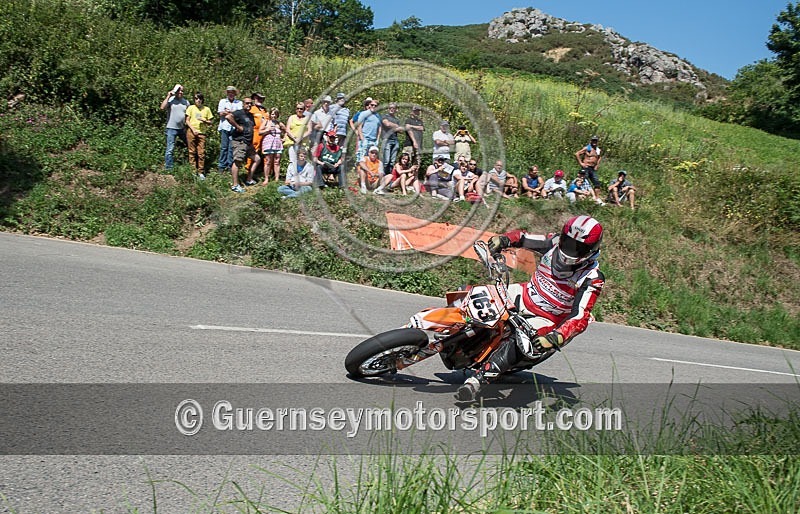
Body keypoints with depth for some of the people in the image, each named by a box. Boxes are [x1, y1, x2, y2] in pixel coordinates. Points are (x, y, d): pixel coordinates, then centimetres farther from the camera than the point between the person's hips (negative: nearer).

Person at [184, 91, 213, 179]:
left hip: (202, 133, 0)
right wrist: (193, 129, -9)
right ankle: (193, 171, 7)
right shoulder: (191, 108, 6)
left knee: (201, 153, -4)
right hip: (191, 132, 0)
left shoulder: (206, 109, 9)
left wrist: (204, 121, -9)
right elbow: (187, 121, 5)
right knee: (192, 152, 2)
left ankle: (201, 172, 2)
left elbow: (210, 123, 11)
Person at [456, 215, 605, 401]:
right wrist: (501, 240, -18)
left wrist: (554, 338, -44)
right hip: (525, 296, 6)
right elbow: (522, 237, 4)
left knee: (516, 342, -34)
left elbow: (580, 318, -28)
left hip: (546, 319, -6)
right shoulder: (556, 242, -8)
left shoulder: (592, 279, -21)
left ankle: (477, 381, -34)